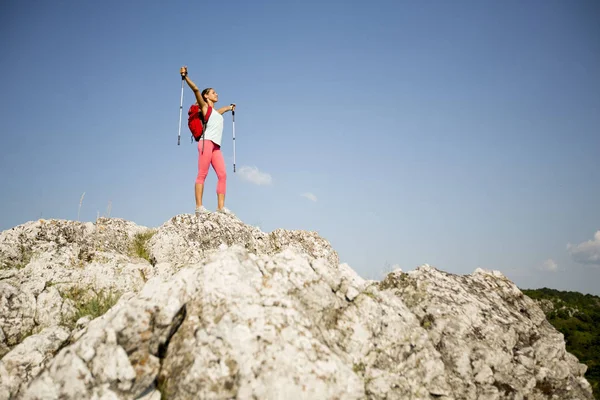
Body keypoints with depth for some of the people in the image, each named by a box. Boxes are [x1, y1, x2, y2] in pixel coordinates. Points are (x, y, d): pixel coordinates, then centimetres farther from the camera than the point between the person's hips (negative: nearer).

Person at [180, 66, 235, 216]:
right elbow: (196, 90, -4)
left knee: (222, 175, -5)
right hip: (206, 142, -7)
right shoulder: (204, 106, 9)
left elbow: (223, 109, 53)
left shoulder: (216, 111, 29)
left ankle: (221, 206, -9)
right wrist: (185, 76, -14)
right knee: (202, 174, -12)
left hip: (216, 146, 7)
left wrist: (229, 107, 72)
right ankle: (199, 206, -18)